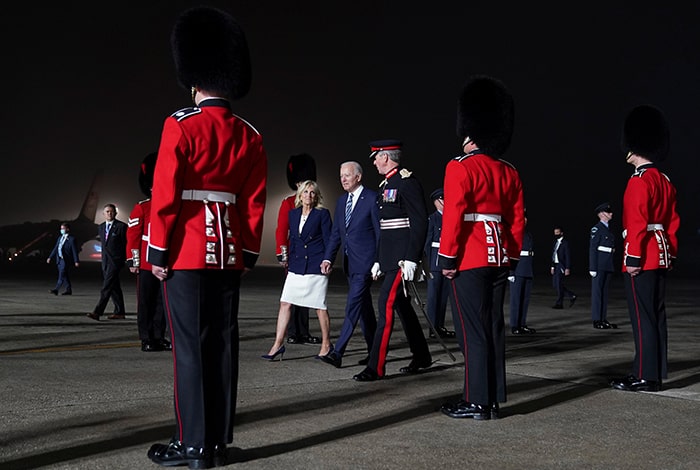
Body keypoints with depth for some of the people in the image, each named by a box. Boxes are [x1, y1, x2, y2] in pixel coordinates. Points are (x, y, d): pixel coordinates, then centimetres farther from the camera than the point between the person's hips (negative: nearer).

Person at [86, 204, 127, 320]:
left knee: (107, 286, -13)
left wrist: (126, 260, -5)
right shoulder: (101, 227, 14)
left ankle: (97, 312, -19)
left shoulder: (121, 226, -6)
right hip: (106, 261, 7)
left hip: (116, 261, -7)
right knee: (114, 286, 11)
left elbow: (126, 244, -5)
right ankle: (119, 312, 17)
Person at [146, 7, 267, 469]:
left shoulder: (181, 125, -8)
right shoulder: (250, 136, 8)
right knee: (222, 344, 8)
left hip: (187, 254, -5)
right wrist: (248, 254, 15)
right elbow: (256, 203, 8)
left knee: (191, 347, -2)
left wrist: (158, 252, -5)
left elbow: (166, 194, -12)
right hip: (228, 254, 5)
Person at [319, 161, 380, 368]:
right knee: (364, 308, 13)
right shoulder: (341, 201, 14)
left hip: (365, 262, -8)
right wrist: (328, 258, 2)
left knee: (353, 305, -13)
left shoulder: (372, 199, -8)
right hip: (350, 263, 8)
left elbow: (380, 232, -8)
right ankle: (374, 352, 22)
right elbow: (336, 233, 15)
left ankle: (338, 353, -16)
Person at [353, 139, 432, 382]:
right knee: (402, 306, 16)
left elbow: (420, 222, -18)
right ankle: (421, 357, 28)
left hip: (402, 257, -10)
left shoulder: (407, 181, -12)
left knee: (386, 306, -11)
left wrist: (411, 259, -22)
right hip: (389, 257, 10)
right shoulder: (387, 184, 17)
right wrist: (378, 260, 21)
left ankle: (376, 367, -8)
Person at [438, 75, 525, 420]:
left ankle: (477, 402, 1)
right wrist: (511, 257, 18)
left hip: (469, 260, -7)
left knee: (472, 330, -3)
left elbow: (454, 216, -16)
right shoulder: (510, 173, 11)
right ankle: (494, 399, 16)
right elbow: (517, 220, 12)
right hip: (498, 259, 7)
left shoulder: (460, 167, -10)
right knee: (493, 327, 10)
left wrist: (447, 259, -11)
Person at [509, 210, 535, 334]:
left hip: (528, 271, 7)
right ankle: (515, 326, 0)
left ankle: (522, 324, 14)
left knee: (525, 298, 8)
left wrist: (532, 271, 16)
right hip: (517, 270, -7)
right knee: (516, 298, -4)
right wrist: (509, 272, -17)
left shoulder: (528, 233, 17)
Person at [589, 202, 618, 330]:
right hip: (599, 265, -8)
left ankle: (603, 319, 13)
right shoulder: (596, 229, -8)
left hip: (608, 266, 8)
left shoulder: (608, 229, 17)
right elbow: (592, 248, -11)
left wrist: (611, 266, 16)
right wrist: (593, 268, -16)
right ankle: (596, 320, -2)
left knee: (605, 291, 9)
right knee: (597, 291, -4)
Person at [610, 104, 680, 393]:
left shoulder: (638, 181, -13)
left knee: (643, 317, -6)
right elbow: (673, 222, 17)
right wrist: (670, 254, 20)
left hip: (642, 259, -9)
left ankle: (646, 377, -3)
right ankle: (656, 372, 16)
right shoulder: (665, 182, 15)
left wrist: (633, 258, -19)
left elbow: (637, 223, -19)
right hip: (660, 258, 9)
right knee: (656, 316, 11)